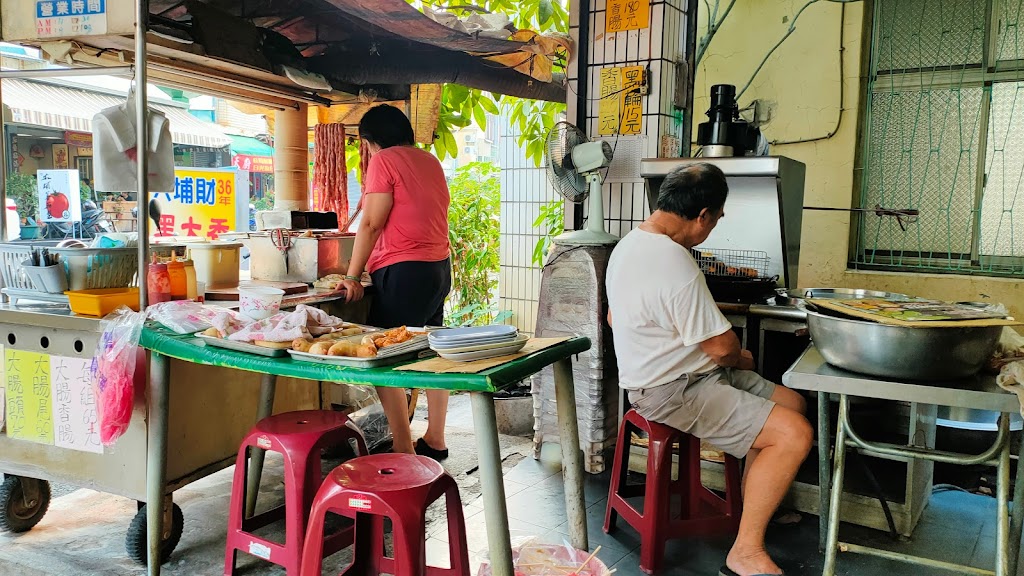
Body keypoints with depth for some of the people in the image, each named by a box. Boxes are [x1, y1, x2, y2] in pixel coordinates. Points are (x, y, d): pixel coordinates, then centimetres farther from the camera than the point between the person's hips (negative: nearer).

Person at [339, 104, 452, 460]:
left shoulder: (384, 160, -7)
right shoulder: (430, 161, 16)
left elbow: (371, 224, -11)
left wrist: (353, 277, -7)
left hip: (404, 271, -9)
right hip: (439, 268, 9)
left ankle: (405, 453, -7)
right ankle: (435, 442, 22)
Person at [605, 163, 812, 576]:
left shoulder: (629, 244, 6)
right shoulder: (675, 263, -26)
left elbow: (614, 318, 19)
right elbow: (722, 347, -20)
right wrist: (741, 358, 5)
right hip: (672, 391, -10)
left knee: (792, 402, 13)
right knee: (794, 435, -18)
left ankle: (755, 507, 26)